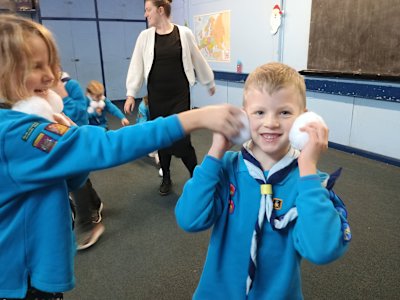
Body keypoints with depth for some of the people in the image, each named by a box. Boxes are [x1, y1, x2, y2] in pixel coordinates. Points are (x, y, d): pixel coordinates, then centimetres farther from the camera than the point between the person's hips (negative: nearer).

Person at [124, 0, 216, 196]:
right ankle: (166, 178, 30)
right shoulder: (145, 36, 2)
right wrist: (131, 93, -2)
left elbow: (198, 60, 8)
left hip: (180, 95, -2)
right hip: (156, 96, 3)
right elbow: (137, 65, 3)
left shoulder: (184, 33, -3)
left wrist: (209, 82, 17)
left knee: (180, 139, -9)